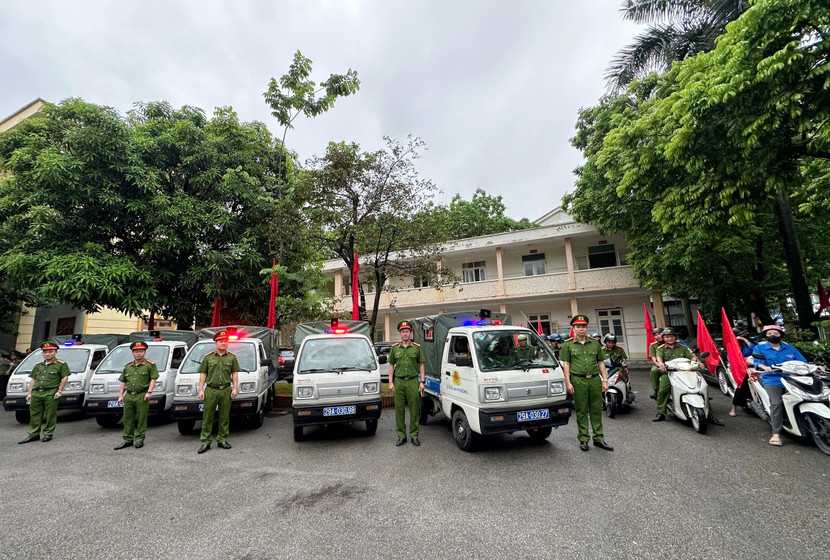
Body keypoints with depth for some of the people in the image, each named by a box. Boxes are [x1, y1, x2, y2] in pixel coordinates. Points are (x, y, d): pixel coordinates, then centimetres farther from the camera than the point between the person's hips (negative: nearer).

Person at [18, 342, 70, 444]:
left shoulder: (61, 364, 1)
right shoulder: (38, 366, 20)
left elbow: (65, 378, -5)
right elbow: (33, 380, 22)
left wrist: (59, 391, -10)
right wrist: (29, 393, 13)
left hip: (51, 393, -6)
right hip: (36, 393, 6)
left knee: (50, 415, -1)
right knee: (34, 415, 9)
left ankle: (48, 434, 8)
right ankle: (33, 434, 18)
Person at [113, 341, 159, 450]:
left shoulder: (150, 365, 0)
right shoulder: (128, 367, 17)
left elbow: (153, 379, -6)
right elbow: (123, 382, 18)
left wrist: (149, 392, -15)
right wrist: (120, 395, 11)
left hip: (142, 396, -5)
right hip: (129, 396, 5)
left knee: (141, 419, 0)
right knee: (127, 419, 10)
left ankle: (140, 439, 10)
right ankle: (127, 440, 20)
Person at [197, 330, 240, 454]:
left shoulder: (232, 357, 8)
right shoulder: (208, 357, 8)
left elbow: (235, 373, 8)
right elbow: (203, 374, 8)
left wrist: (234, 388, 1)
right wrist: (201, 390, 1)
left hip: (226, 390, 0)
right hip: (211, 390, 0)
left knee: (224, 416, 7)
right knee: (207, 417, 2)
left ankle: (222, 439, 18)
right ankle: (206, 441, 11)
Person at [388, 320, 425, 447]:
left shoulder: (417, 347, 5)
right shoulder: (395, 348, 8)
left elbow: (421, 365, 7)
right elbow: (391, 365, 10)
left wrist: (422, 381, 1)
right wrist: (390, 382, 3)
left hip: (413, 381, -1)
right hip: (399, 381, 1)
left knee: (414, 410, 3)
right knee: (399, 410, 5)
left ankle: (414, 435, 15)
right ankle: (401, 436, 17)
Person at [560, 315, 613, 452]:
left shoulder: (595, 344, 12)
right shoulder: (568, 345, 3)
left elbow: (601, 363, 14)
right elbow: (566, 364, 0)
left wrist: (605, 380, 7)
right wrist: (568, 382, -7)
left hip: (595, 380, 3)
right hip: (578, 381, -3)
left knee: (596, 410, 9)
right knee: (581, 412, 4)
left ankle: (598, 438, 19)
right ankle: (583, 439, 14)